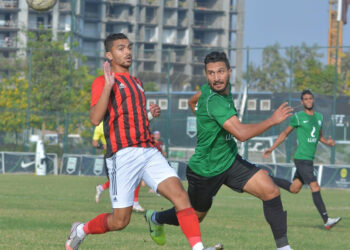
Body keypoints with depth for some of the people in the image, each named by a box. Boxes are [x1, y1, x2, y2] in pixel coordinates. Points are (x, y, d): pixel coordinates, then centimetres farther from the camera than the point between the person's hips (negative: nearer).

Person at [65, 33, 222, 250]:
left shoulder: (136, 82, 24)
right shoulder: (103, 82, -1)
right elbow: (95, 118, -15)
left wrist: (150, 115, 17)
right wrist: (108, 86, -22)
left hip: (149, 151, 6)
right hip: (122, 156, -6)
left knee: (180, 194, -17)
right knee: (120, 221, -2)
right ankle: (81, 230, 27)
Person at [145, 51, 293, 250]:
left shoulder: (225, 87, -4)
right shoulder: (213, 101, -32)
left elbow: (193, 101, 18)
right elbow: (241, 133, -41)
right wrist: (273, 120, -36)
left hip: (230, 161, 7)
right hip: (205, 171, -7)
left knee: (271, 191, -14)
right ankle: (155, 218, 49)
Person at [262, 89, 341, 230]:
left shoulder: (319, 117, 14)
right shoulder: (298, 117, -4)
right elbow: (285, 134, 6)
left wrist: (327, 142, 4)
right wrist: (271, 149, 6)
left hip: (310, 159, 8)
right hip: (302, 159, -8)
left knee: (294, 189, 15)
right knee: (315, 188, -16)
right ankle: (326, 221, -20)